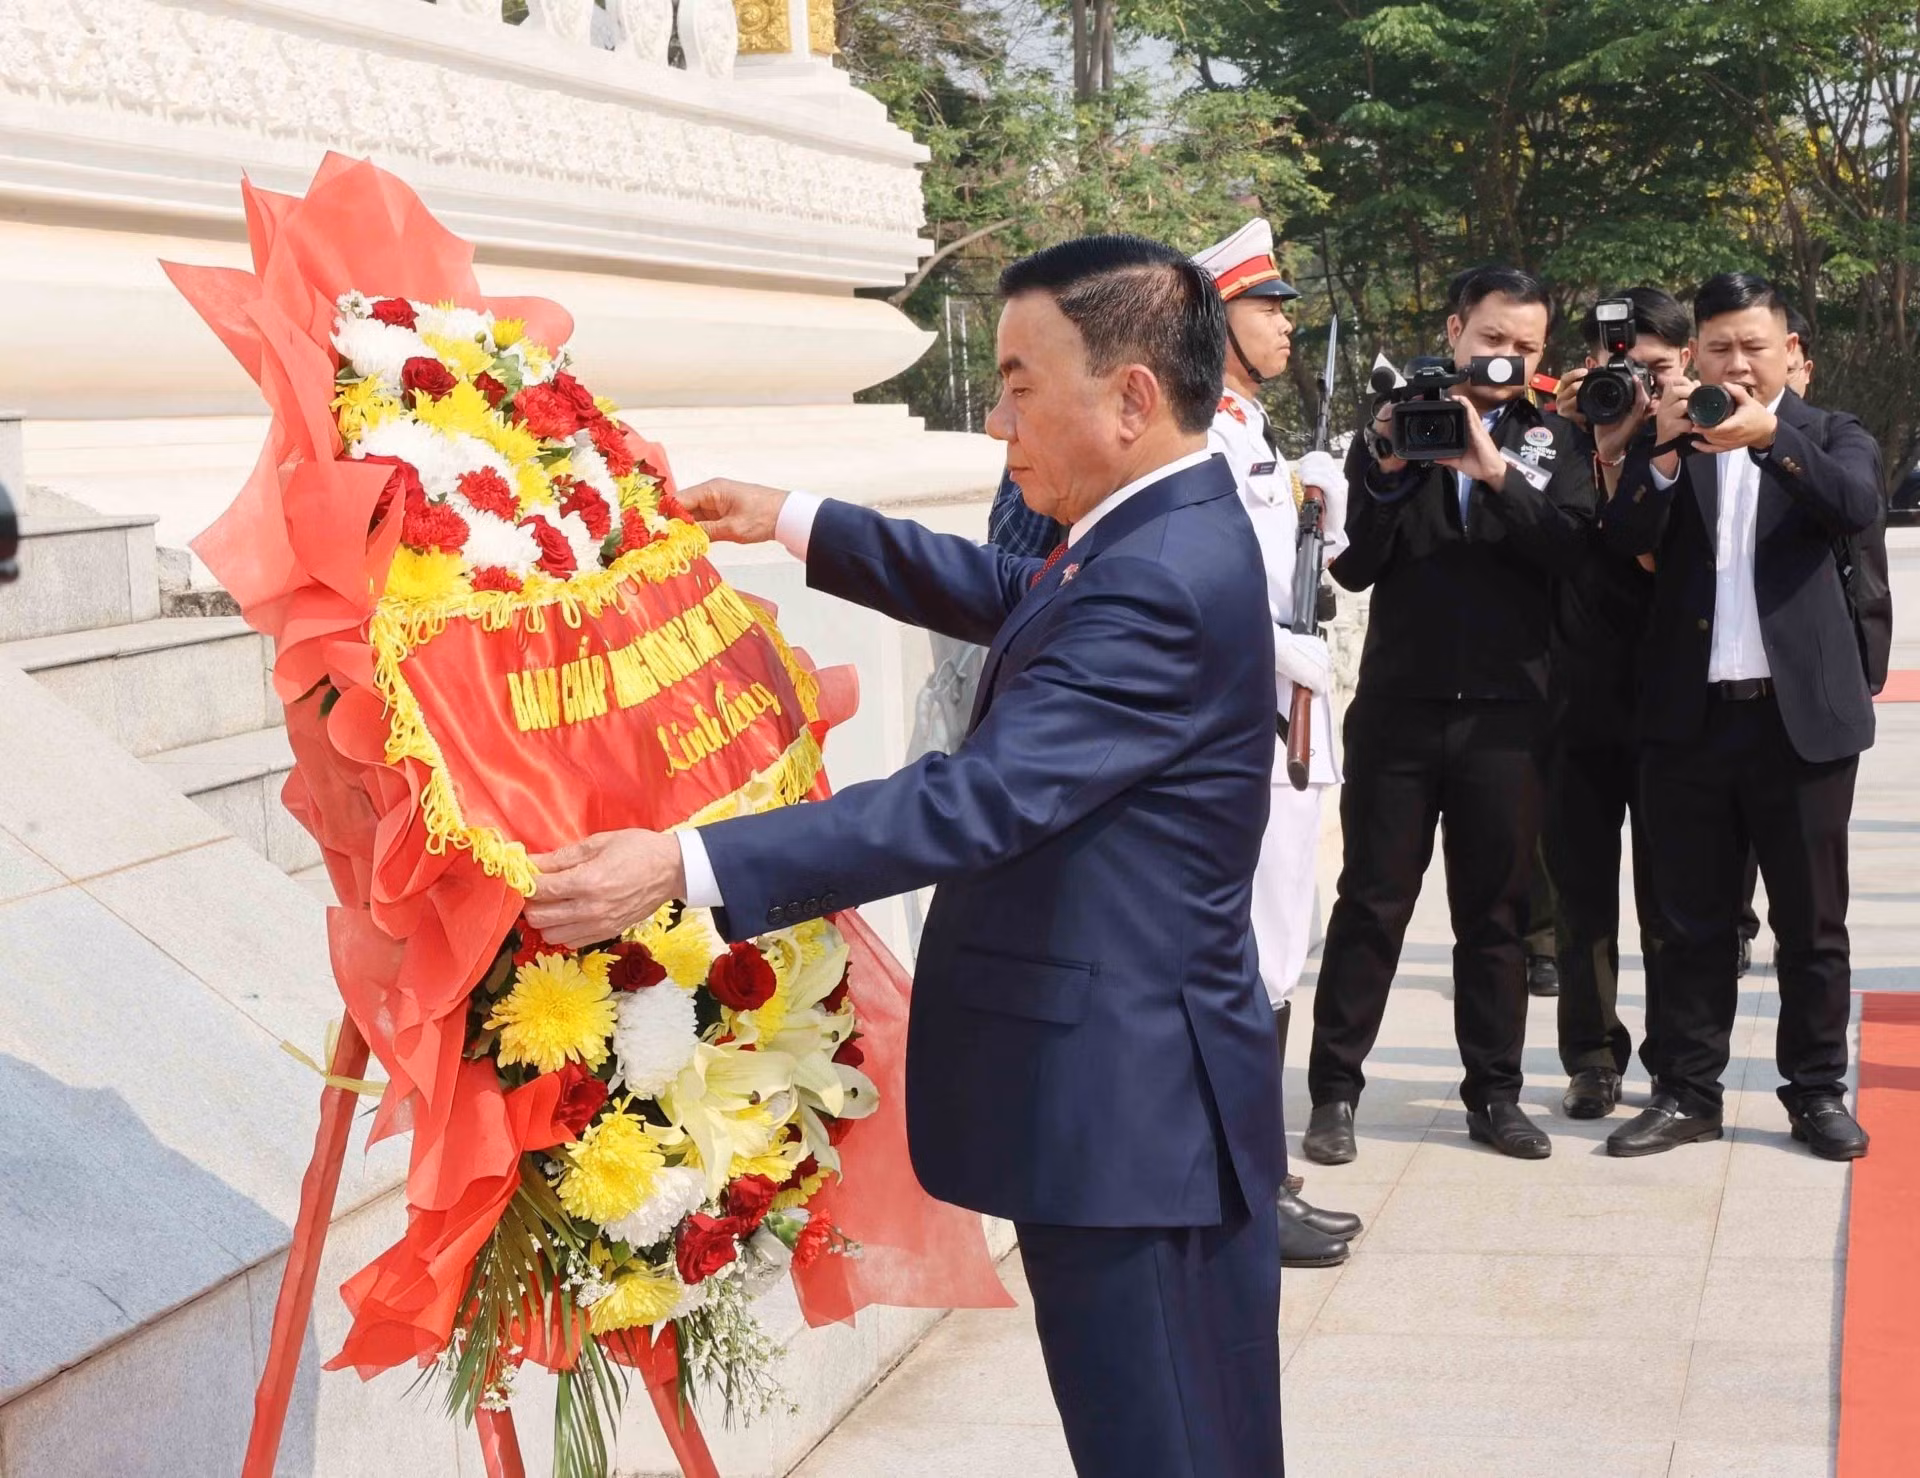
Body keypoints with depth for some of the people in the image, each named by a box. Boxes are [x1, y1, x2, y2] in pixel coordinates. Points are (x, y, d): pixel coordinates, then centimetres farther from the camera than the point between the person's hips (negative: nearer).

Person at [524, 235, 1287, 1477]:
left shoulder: (1158, 584, -24)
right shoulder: (1167, 536, 8)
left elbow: (976, 803, -29)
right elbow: (1010, 600, 27)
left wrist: (685, 869, -31)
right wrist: (794, 523, 25)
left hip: (1126, 1103, -10)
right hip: (1156, 1089, 10)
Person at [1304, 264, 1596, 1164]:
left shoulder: (1549, 440, 7)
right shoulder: (1390, 426, 5)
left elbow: (1574, 547, -10)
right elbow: (1353, 565, -3)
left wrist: (1496, 472, -20)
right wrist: (1388, 470, -16)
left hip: (1505, 712, 1)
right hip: (1398, 707, -1)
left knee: (1497, 911, 8)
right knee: (1371, 903, 2)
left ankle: (1494, 1094, 17)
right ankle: (1334, 1091, 8)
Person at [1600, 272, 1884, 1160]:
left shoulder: (1829, 437, 5)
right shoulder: (1666, 440, 8)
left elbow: (1861, 510, -16)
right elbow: (1625, 540, -6)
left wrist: (1770, 436, -27)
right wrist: (1662, 454, -21)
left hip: (1801, 715, -1)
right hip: (1689, 716, 1)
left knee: (1811, 922, 7)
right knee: (1693, 920, 8)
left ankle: (1817, 1092, 17)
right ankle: (1686, 1091, 15)